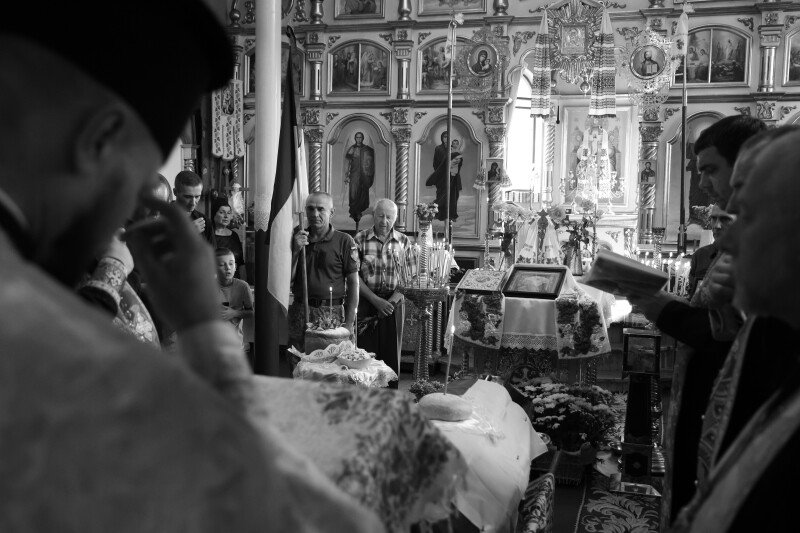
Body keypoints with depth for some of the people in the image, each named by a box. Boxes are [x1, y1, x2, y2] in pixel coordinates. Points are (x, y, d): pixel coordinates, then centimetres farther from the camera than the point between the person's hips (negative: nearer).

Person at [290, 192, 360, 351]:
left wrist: (349, 323, -7)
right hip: (300, 313, 3)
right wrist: (295, 251, -7)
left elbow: (353, 283, -1)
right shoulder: (297, 238, 11)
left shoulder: (344, 241, 1)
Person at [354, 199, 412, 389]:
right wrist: (376, 300, -12)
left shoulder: (404, 242, 5)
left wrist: (392, 301, -11)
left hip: (393, 304, 2)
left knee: (392, 354, 5)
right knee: (366, 354, -1)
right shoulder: (360, 239, -1)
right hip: (366, 302, -1)